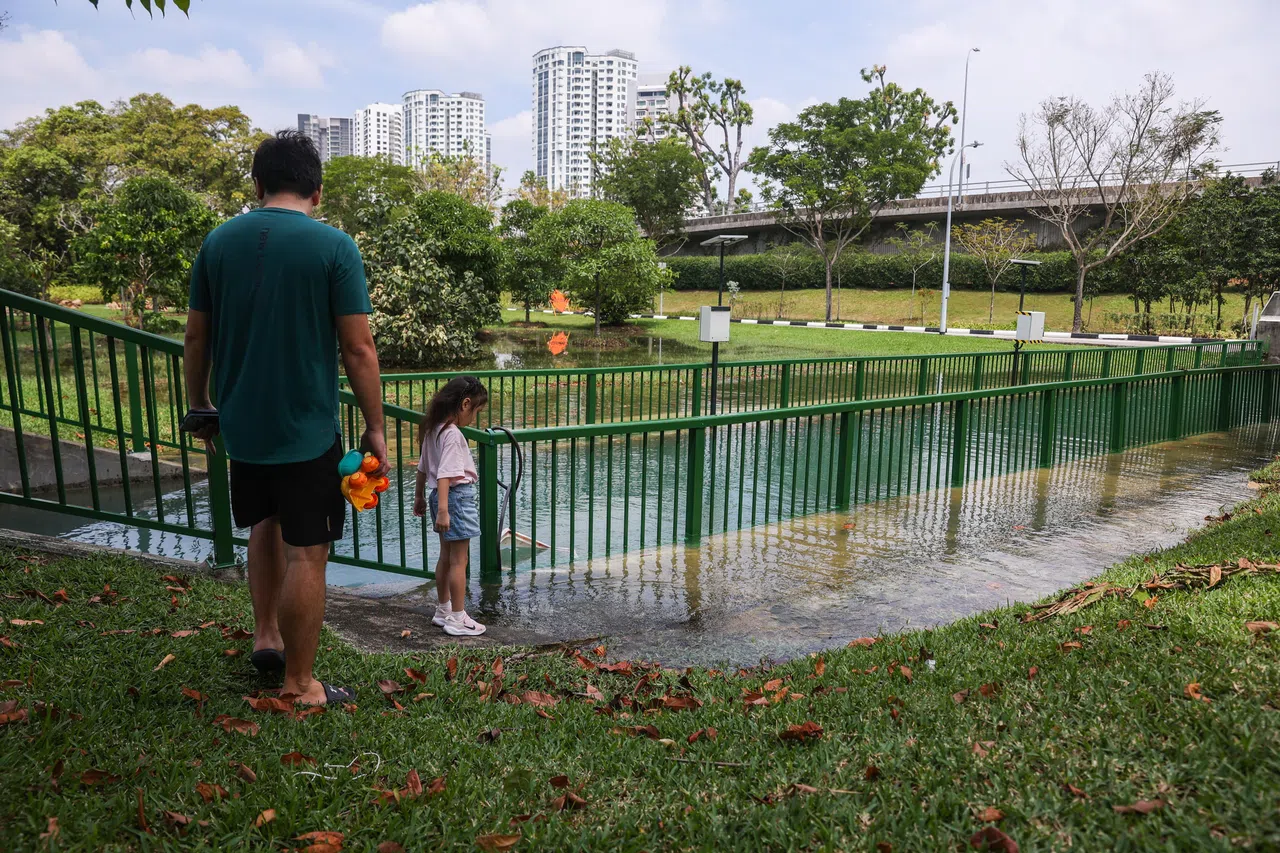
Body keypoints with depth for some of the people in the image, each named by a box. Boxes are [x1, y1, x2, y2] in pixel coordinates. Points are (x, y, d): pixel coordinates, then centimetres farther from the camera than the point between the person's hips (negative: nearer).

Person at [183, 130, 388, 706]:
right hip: (307, 429, -5)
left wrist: (200, 407, 21)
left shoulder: (218, 241, 2)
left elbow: (197, 338, 7)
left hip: (241, 425, 5)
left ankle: (266, 635, 30)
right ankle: (299, 684, 14)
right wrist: (375, 428, -4)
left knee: (264, 524, 28)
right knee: (306, 552, 4)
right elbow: (358, 349, -13)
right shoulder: (333, 246, -11)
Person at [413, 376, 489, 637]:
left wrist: (419, 496, 28)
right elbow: (444, 474, -27)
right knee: (459, 560, -2)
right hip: (458, 496, -10)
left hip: (441, 495, 10)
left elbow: (423, 467, 17)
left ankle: (443, 610, 29)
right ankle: (457, 619, 5)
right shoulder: (452, 434, -20)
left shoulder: (433, 429, 8)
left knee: (446, 556, 18)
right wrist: (443, 510, -31)